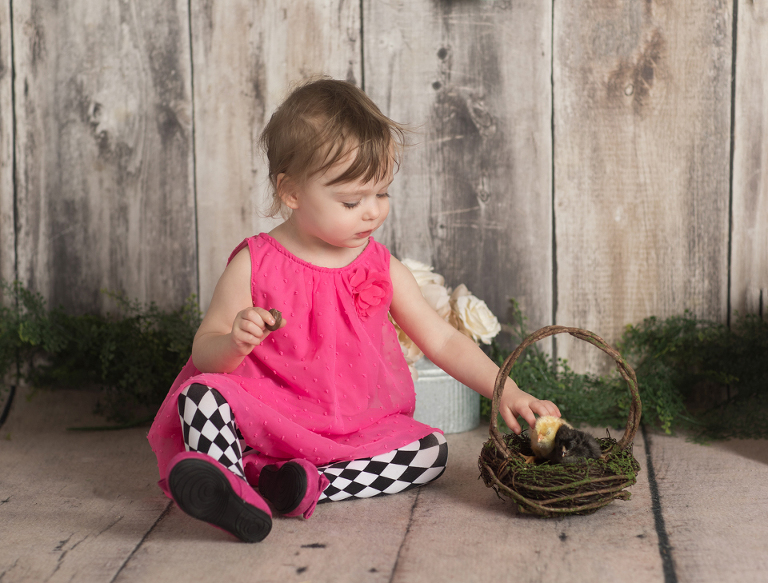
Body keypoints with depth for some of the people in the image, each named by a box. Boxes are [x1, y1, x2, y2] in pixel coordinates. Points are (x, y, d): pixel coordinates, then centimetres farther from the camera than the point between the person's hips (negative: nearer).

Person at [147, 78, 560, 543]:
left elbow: (442, 340, 9)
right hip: (264, 418, -3)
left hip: (356, 429, 3)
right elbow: (204, 353, -2)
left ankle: (311, 483, -27)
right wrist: (235, 343, -26)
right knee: (201, 393, -26)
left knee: (431, 451, -18)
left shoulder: (381, 268, 5)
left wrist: (506, 391, -1)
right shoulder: (255, 265, -4)